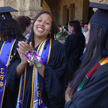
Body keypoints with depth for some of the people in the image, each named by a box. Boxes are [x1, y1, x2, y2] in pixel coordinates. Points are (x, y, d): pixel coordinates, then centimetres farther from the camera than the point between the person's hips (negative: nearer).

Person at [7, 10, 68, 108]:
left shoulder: (57, 48, -11)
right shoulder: (23, 45, 2)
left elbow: (53, 78, -19)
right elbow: (14, 74, -3)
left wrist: (33, 57, -26)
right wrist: (24, 62, -22)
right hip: (23, 98, 4)